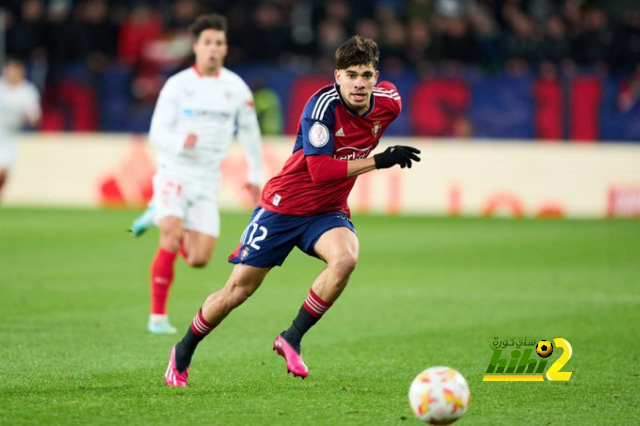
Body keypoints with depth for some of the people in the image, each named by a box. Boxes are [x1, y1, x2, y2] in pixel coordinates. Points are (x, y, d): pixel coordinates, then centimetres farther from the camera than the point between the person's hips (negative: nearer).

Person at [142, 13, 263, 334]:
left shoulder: (236, 88, 3)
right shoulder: (177, 85, -4)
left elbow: (249, 132, 16)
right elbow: (157, 133, -8)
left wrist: (255, 176, 19)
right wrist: (180, 142, -30)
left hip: (207, 181, 3)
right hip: (174, 172, -3)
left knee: (199, 259, -4)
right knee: (170, 238, -25)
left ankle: (176, 237, 34)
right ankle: (158, 315, -13)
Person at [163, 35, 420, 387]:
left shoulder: (388, 102, -7)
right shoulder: (324, 104, -24)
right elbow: (320, 170, -31)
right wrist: (377, 162, -31)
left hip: (327, 212, 4)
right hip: (283, 206, -4)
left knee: (345, 258, -30)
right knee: (239, 289, 1)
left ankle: (291, 339, -14)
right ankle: (183, 353, 26)